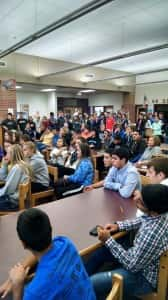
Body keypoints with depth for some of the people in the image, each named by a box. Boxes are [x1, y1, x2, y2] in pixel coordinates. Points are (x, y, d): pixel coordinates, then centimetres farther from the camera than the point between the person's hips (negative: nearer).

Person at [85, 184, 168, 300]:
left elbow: (132, 265, -27)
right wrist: (118, 225, -3)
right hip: (138, 256, 9)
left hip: (144, 276, -8)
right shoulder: (157, 213, -16)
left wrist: (108, 240, -22)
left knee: (90, 285, -12)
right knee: (100, 252, 18)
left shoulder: (152, 234, -41)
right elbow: (141, 221, 8)